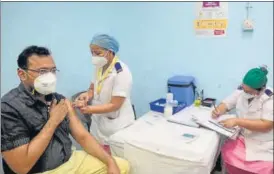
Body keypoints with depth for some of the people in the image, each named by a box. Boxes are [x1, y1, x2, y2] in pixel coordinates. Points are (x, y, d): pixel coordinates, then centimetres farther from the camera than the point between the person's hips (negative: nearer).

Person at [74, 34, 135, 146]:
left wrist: (88, 109, -29)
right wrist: (87, 95, -13)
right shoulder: (99, 67, 2)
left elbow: (114, 105, -22)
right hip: (99, 123, 7)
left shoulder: (121, 72, -21)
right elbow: (93, 89, 10)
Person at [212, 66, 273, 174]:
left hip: (265, 144, -4)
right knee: (227, 153, -19)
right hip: (244, 137, 4)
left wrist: (237, 121, -29)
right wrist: (218, 111, -19)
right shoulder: (241, 91, -3)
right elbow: (225, 104, 5)